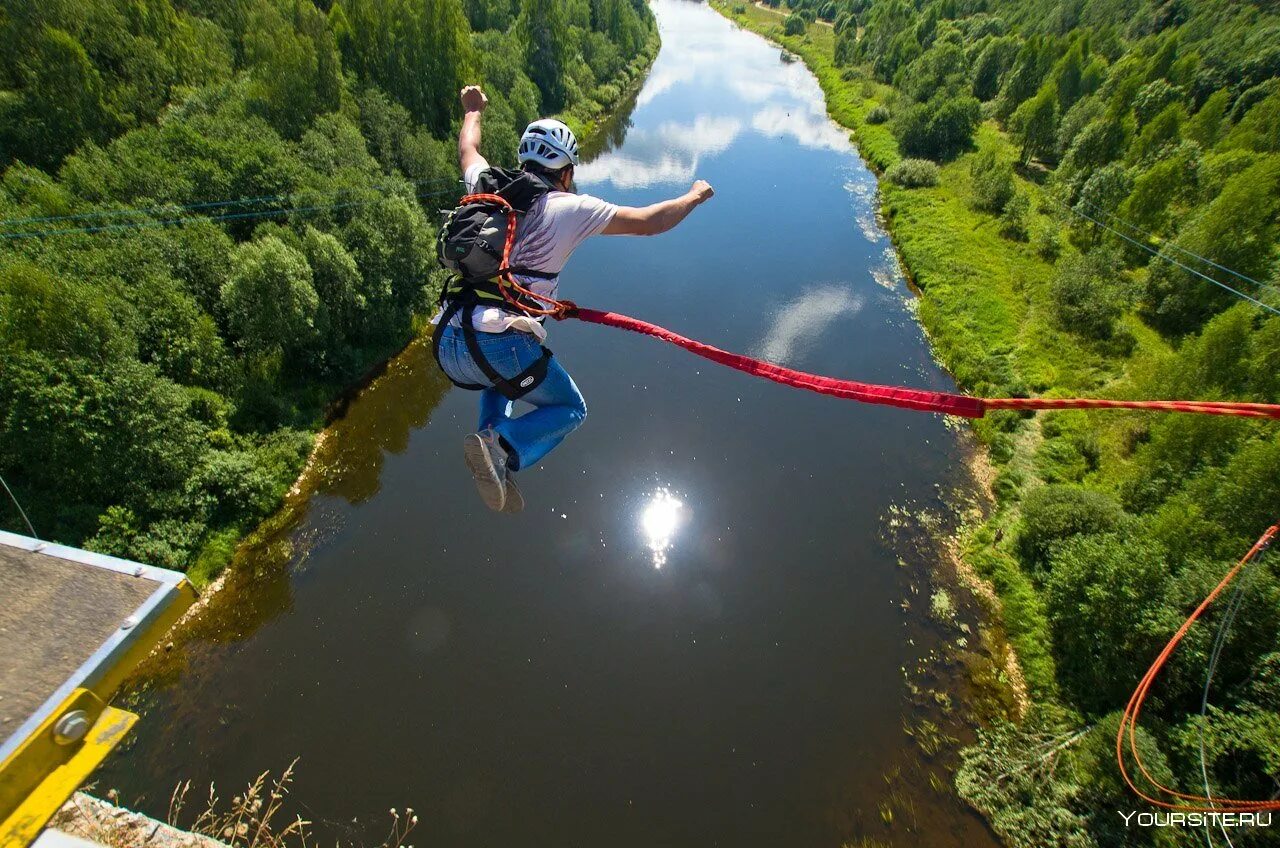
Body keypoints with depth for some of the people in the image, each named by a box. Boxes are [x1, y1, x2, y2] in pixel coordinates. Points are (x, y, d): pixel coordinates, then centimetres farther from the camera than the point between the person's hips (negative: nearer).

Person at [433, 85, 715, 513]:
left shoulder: (489, 188, 17)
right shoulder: (570, 207, 3)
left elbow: (467, 149, 40)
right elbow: (648, 221, 4)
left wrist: (472, 110, 61)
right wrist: (693, 197, 22)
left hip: (446, 345, 6)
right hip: (503, 344, -6)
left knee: (498, 381, 40)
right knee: (570, 409, 17)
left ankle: (492, 434, 13)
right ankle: (502, 449, -11)